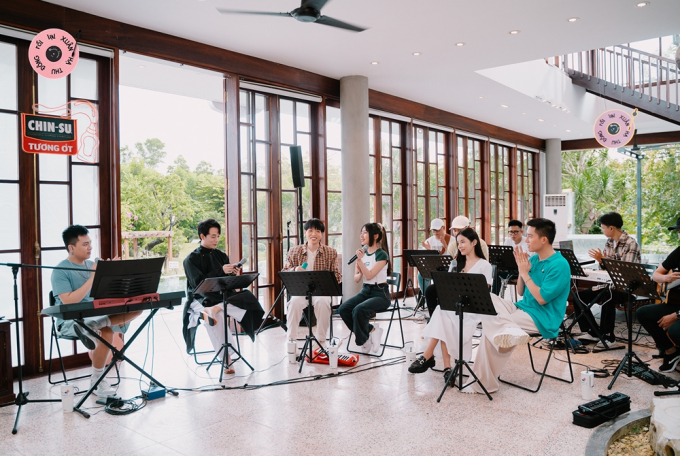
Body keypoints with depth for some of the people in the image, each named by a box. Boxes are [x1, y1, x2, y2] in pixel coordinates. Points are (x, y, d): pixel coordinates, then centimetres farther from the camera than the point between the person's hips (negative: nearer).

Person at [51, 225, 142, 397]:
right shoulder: (61, 271, -8)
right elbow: (68, 302, -20)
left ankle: (93, 328, -27)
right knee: (106, 333, -35)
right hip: (71, 321, -6)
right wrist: (93, 278, -20)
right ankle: (96, 381, -16)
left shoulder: (92, 265, 10)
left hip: (96, 315, 6)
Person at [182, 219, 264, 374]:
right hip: (201, 298, -4)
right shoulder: (191, 259, 3)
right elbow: (197, 283, -11)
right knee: (217, 317, -38)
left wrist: (234, 274, -10)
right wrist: (220, 271, -20)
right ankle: (226, 358, -33)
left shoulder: (221, 255, 15)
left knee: (247, 297, -27)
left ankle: (214, 309, -44)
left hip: (223, 295, 4)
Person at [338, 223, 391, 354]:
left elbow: (369, 275, -18)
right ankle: (371, 331, -3)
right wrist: (359, 273, -12)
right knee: (343, 309, -18)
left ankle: (363, 341, -7)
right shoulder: (363, 253, 10)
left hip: (380, 293, -7)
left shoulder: (381, 254, -9)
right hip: (365, 291, 7)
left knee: (358, 310, -32)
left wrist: (360, 260, -25)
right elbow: (356, 279, 9)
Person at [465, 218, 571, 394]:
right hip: (522, 307, 9)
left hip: (542, 317, -8)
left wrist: (525, 273, -16)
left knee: (491, 324, -22)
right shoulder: (533, 259, 9)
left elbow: (542, 299, -20)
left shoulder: (559, 265, -16)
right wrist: (521, 270, -3)